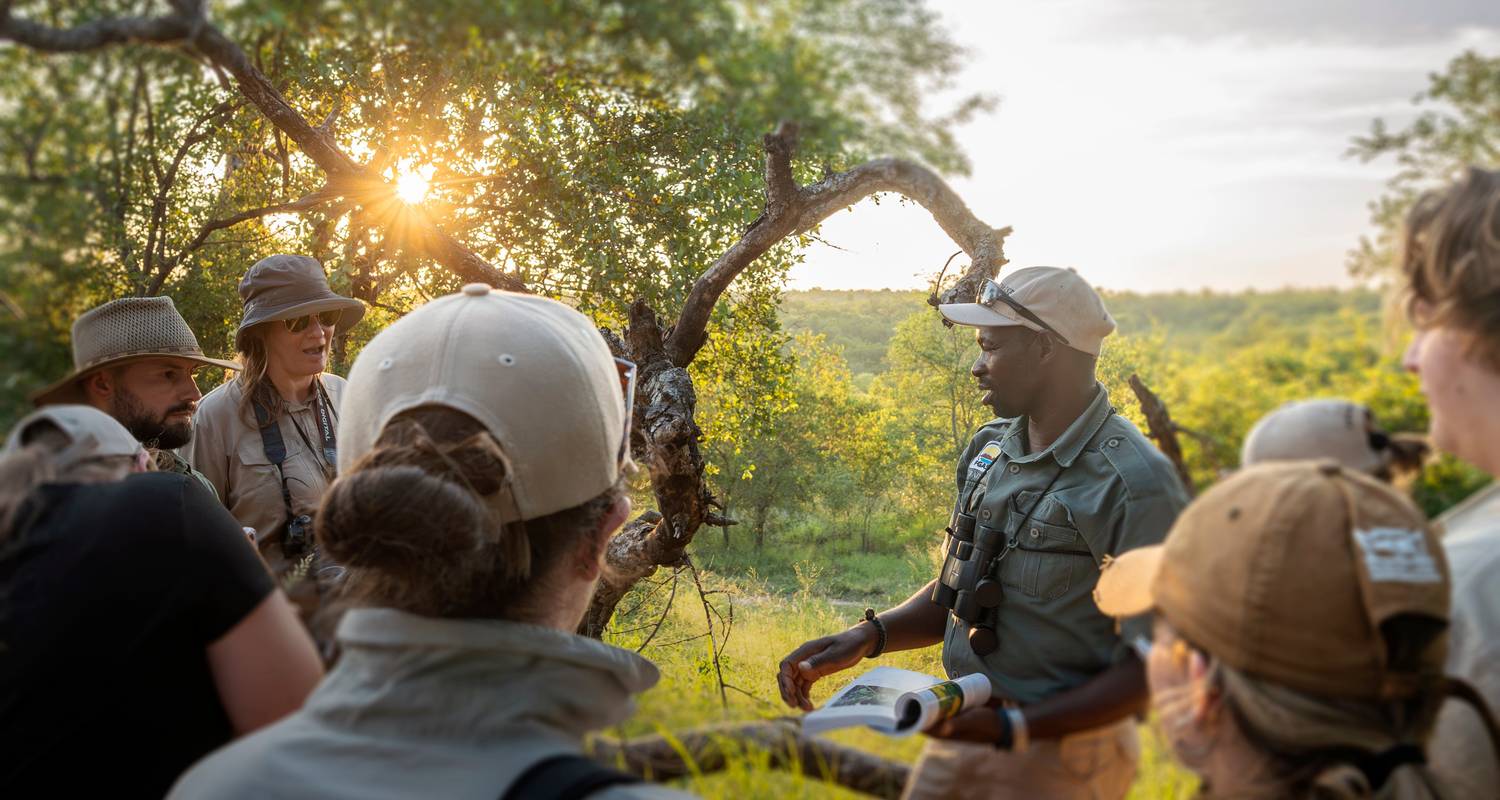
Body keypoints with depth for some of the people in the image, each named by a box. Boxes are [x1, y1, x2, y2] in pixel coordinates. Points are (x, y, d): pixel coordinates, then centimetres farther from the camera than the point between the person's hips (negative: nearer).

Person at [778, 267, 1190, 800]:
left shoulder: (1133, 484, -19)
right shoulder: (989, 448, 3)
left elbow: (1152, 665, -18)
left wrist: (1015, 728, -24)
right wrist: (869, 636, -5)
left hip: (1059, 755, -6)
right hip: (963, 734, 6)